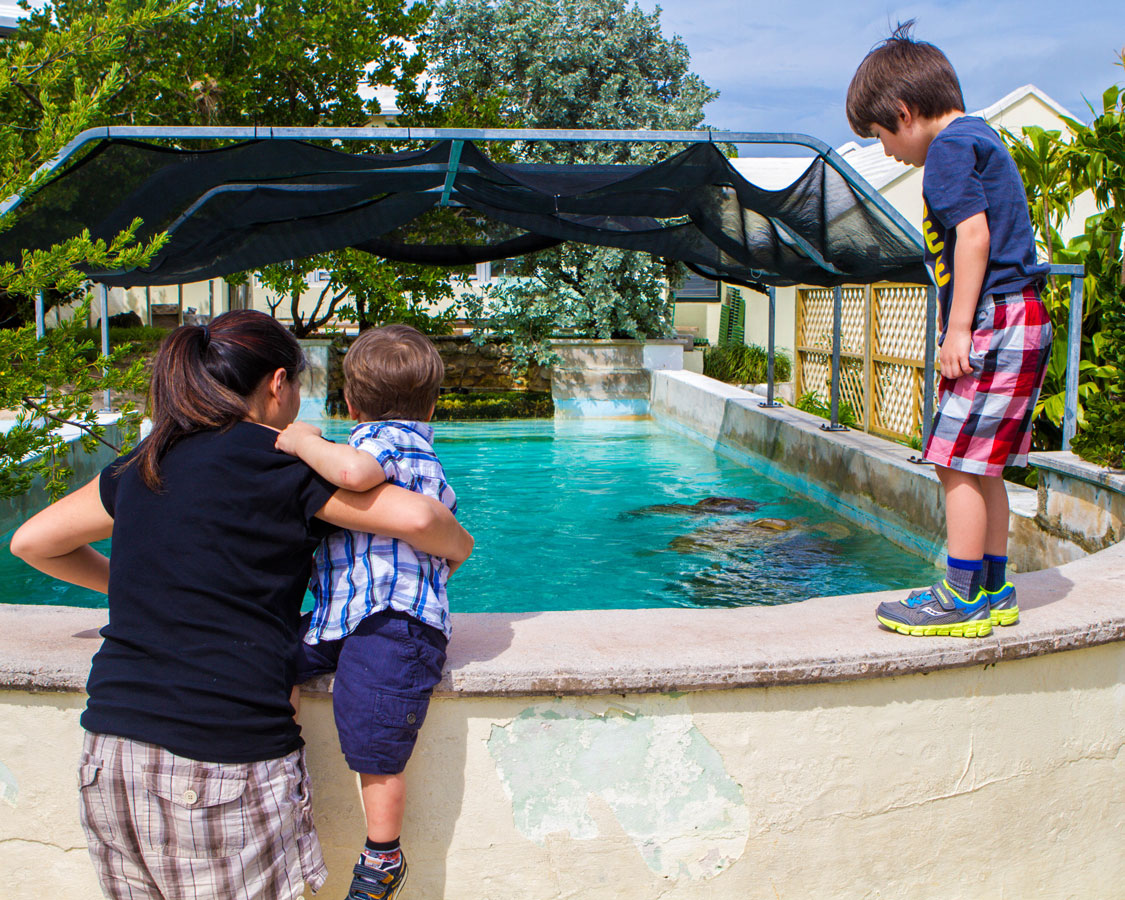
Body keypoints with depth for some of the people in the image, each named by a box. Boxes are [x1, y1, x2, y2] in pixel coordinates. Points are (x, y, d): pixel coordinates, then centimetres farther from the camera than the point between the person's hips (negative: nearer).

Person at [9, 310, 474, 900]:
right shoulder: (281, 460, -5)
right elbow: (414, 517, -13)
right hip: (226, 761, -6)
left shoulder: (140, 466, 13)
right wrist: (458, 546, 9)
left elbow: (32, 542, 26)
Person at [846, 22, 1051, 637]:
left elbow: (974, 234, -19)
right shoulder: (982, 139, 22)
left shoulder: (950, 146, -9)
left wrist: (959, 329, -18)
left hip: (994, 321, -10)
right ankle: (992, 592, 20)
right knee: (981, 466, 13)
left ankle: (962, 600, -3)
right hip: (1022, 323, 10)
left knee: (959, 463, -7)